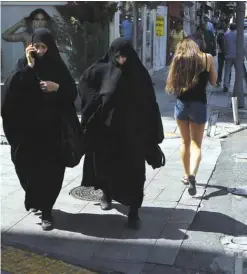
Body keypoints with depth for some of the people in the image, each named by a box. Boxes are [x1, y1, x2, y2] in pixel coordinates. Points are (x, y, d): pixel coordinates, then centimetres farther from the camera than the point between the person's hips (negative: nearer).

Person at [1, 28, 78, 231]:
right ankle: (35, 198, 34)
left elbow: (72, 94, 2)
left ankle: (46, 210, 11)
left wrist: (57, 87, -16)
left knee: (50, 170, -2)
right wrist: (29, 66, -18)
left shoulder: (58, 67, 2)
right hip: (27, 128, 1)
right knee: (28, 167, 5)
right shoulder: (24, 64, 1)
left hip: (51, 129, 0)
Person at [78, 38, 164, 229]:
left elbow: (149, 103, -2)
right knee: (106, 163, 14)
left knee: (133, 170, -4)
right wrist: (98, 100, 0)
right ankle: (107, 193, 41)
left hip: (133, 131, -1)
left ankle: (134, 210, 3)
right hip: (107, 128, 2)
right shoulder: (103, 70, -1)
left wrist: (153, 133, -5)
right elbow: (84, 82, 15)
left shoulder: (140, 74, -3)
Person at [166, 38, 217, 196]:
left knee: (185, 142, 18)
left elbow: (171, 84, 2)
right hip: (199, 104, -2)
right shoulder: (207, 58, 0)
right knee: (196, 144, 2)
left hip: (182, 104, 2)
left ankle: (187, 175, 28)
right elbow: (213, 81, 10)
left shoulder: (178, 59, 3)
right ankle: (192, 175, -20)